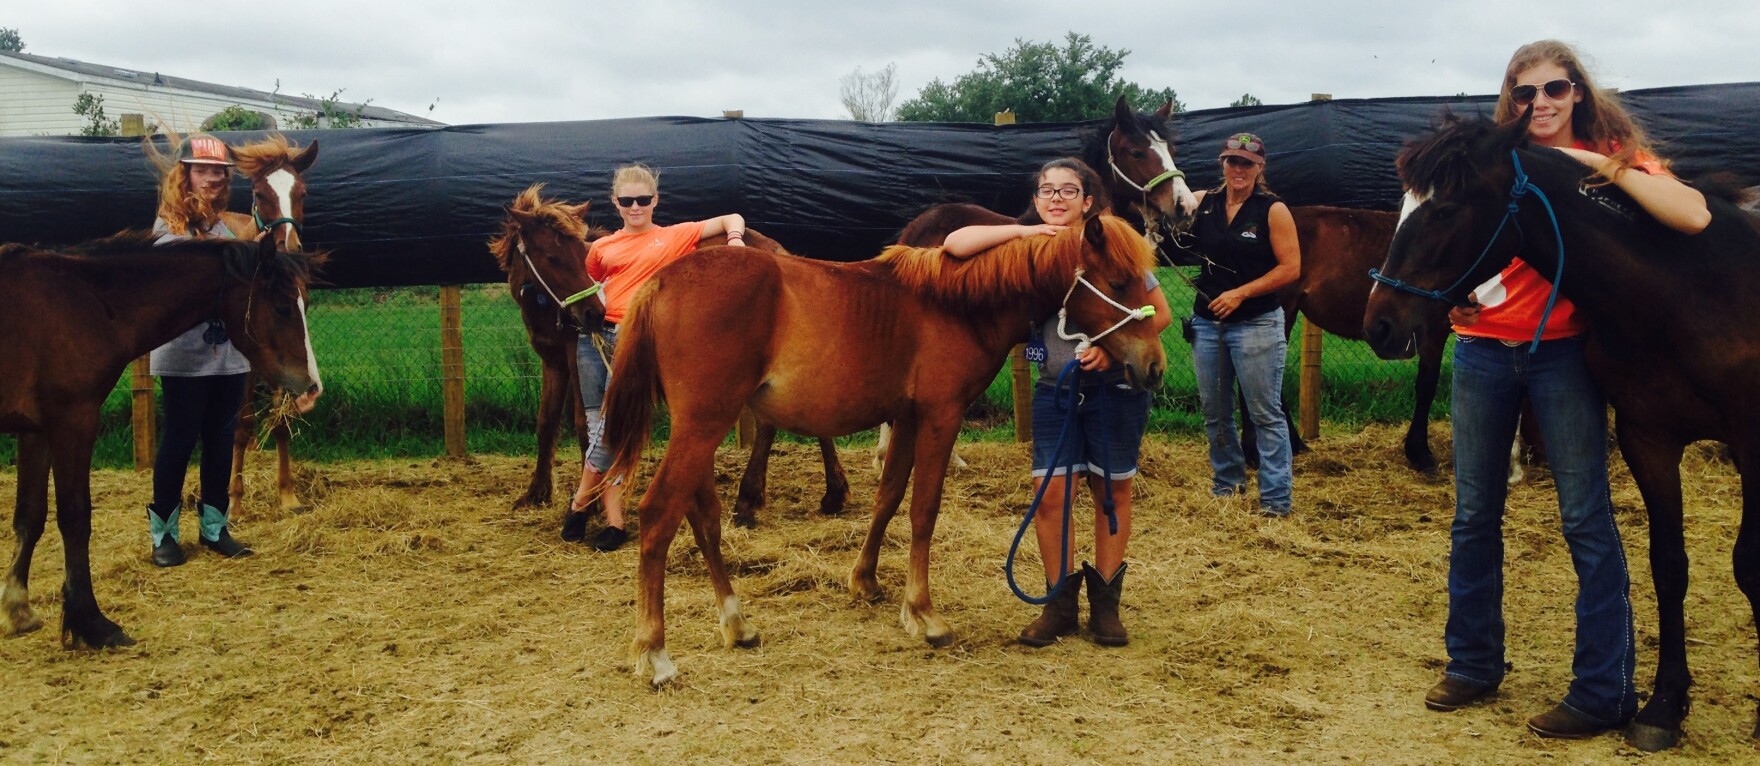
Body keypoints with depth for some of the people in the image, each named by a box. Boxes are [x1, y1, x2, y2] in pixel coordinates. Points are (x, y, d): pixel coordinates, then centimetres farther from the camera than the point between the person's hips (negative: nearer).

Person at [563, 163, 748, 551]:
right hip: (596, 336, 3)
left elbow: (732, 219, 11)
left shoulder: (674, 237, 8)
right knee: (598, 428, 1)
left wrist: (735, 240, -8)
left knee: (611, 428, -10)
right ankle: (614, 520, 6)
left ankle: (579, 505, 10)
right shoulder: (602, 247, 14)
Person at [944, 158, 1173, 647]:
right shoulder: (1028, 249, 0)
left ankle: (1105, 602, 20)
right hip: (1055, 388, 2)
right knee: (1049, 492, -4)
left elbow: (1161, 313, -4)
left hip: (1114, 386, -2)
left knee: (1112, 491, 7)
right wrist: (1025, 231, -17)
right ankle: (1060, 602, 11)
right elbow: (955, 245, -13)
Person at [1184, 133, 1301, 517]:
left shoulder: (1273, 210, -7)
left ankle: (1276, 500, 4)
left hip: (1256, 324, -5)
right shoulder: (1202, 203, 4)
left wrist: (1241, 293, -17)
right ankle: (1227, 482, 32)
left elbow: (1291, 268, -11)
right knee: (1214, 411, 15)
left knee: (1266, 414, -1)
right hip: (1206, 322, 5)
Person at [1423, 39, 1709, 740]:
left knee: (1586, 518, -2)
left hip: (1562, 354, -3)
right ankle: (1473, 664, 24)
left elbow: (1694, 216, -15)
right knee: (1474, 515, 9)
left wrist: (1600, 166, -19)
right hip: (1484, 350, 3)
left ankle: (1604, 691, 8)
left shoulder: (1610, 155, 0)